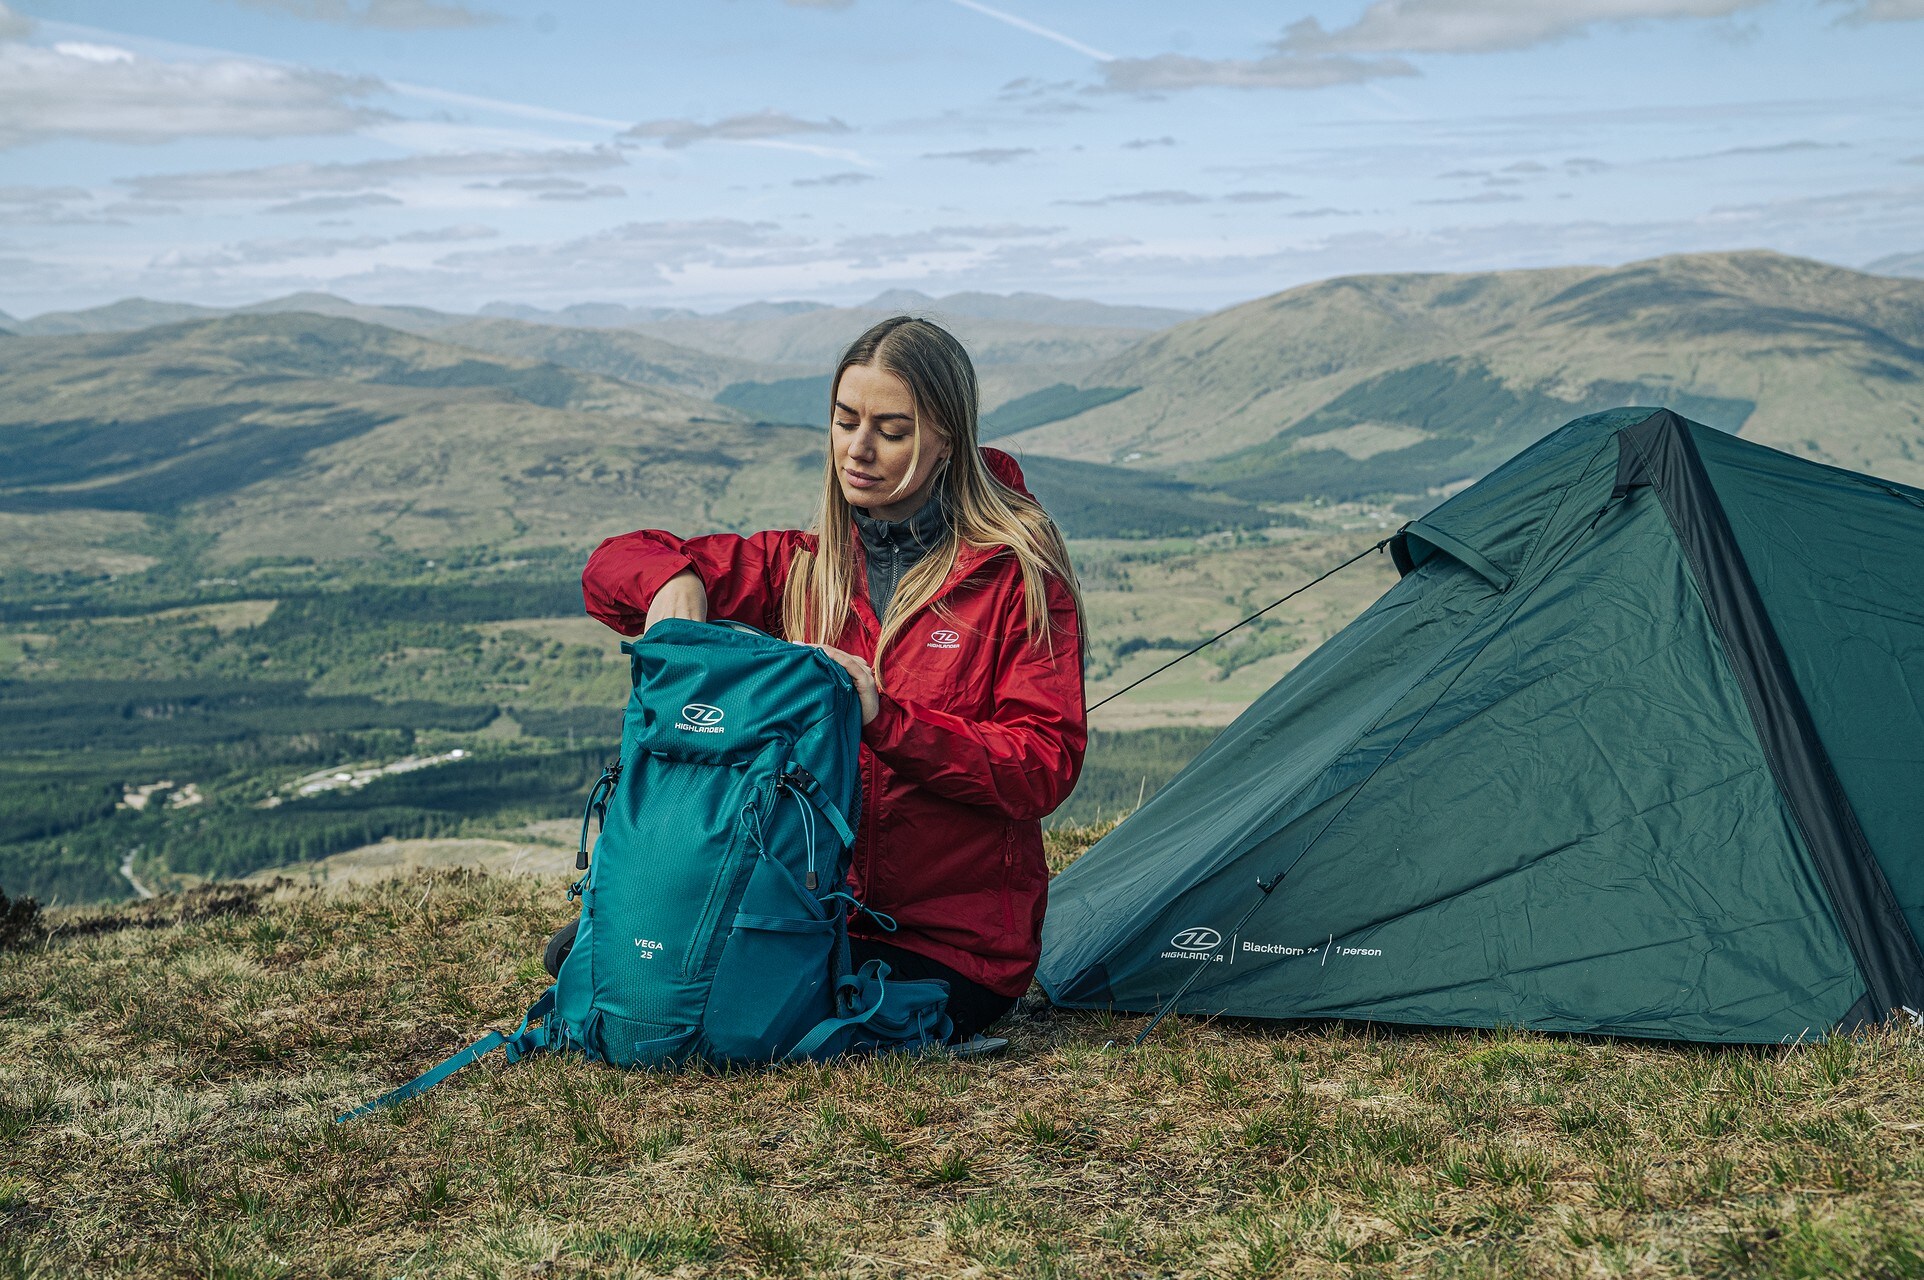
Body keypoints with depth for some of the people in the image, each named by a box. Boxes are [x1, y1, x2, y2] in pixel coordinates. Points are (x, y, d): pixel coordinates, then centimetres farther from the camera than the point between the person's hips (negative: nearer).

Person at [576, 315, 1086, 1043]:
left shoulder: (1016, 569, -5)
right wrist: (675, 580, -17)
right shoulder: (810, 566, 7)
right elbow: (613, 567, 7)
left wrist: (887, 721, -24)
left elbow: (1044, 765, -12)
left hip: (954, 943, -4)